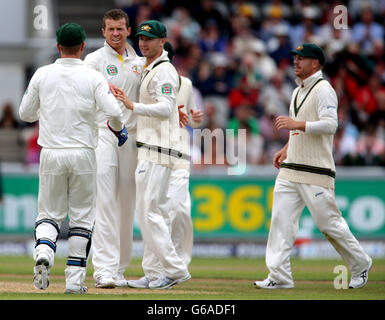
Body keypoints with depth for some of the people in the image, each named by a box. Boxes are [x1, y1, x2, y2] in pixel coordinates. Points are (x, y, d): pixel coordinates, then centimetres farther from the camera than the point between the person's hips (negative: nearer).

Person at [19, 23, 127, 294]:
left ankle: (43, 253, -19)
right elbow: (114, 112, -13)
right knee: (82, 217, 8)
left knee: (49, 213, 11)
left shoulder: (42, 75, 1)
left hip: (51, 153, 1)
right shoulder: (93, 77, -5)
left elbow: (25, 114, 9)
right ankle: (75, 280, 4)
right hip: (83, 154, -1)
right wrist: (119, 129, 9)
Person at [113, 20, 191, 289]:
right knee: (155, 211, 9)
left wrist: (133, 106, -28)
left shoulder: (164, 71, -11)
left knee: (150, 211, -13)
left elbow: (165, 108, -22)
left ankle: (175, 269, -11)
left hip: (158, 151, -11)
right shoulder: (149, 70, 20)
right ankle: (155, 274, 10)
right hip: (149, 149, 11)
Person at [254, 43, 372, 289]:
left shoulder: (323, 90, -10)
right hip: (290, 169, 8)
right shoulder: (298, 91, 19)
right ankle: (279, 276, -4)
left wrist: (297, 124, -26)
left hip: (316, 171, -8)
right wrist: (286, 149, 20)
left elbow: (330, 125, -21)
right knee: (281, 220, -2)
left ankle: (360, 264, 16)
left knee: (329, 222, -3)